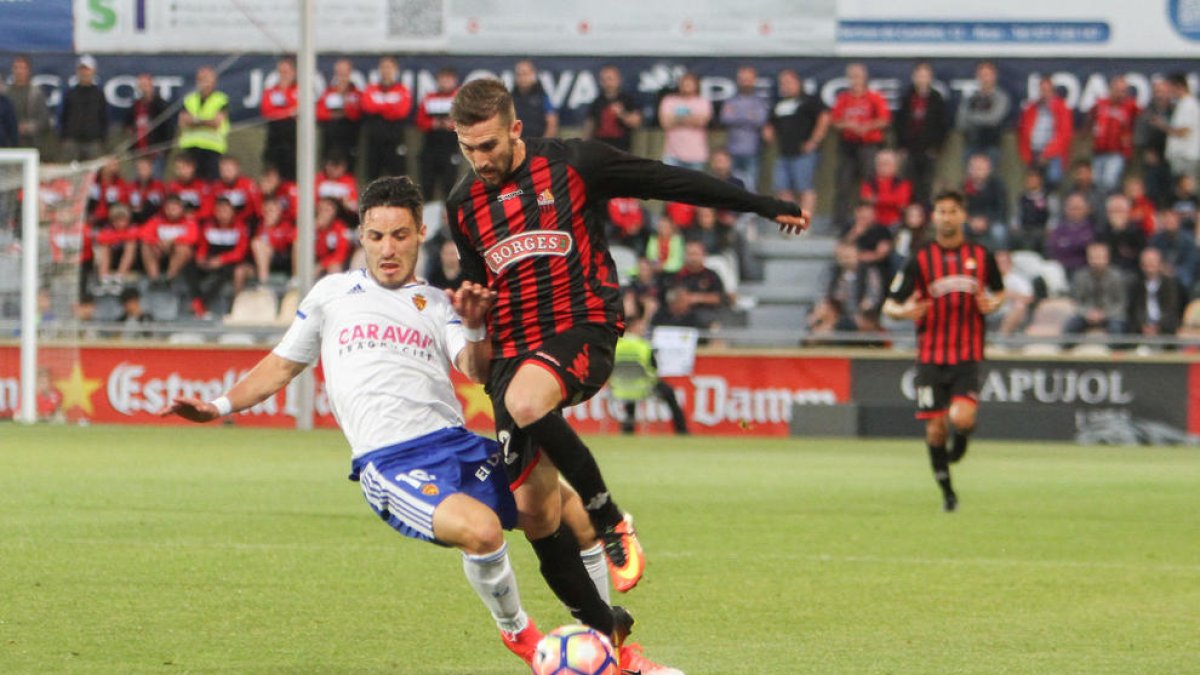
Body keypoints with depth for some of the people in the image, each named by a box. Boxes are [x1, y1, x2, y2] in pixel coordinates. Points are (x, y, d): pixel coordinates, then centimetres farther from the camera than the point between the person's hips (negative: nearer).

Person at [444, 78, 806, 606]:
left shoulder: (569, 164, -1)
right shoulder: (463, 205, 10)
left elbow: (669, 181, 6)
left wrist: (762, 205, 10)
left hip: (583, 329, -5)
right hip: (513, 348, 5)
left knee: (524, 402, -37)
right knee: (533, 507, -3)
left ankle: (612, 524, -21)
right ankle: (598, 626, 11)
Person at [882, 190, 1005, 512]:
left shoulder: (981, 256, 3)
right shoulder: (920, 259, -2)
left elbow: (999, 291, 19)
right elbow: (890, 305, -1)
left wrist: (993, 304, -5)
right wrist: (904, 311, -24)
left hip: (967, 355, 0)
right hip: (930, 355, 0)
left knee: (962, 419, -20)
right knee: (935, 430, -1)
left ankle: (962, 438, 18)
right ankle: (947, 493, 18)